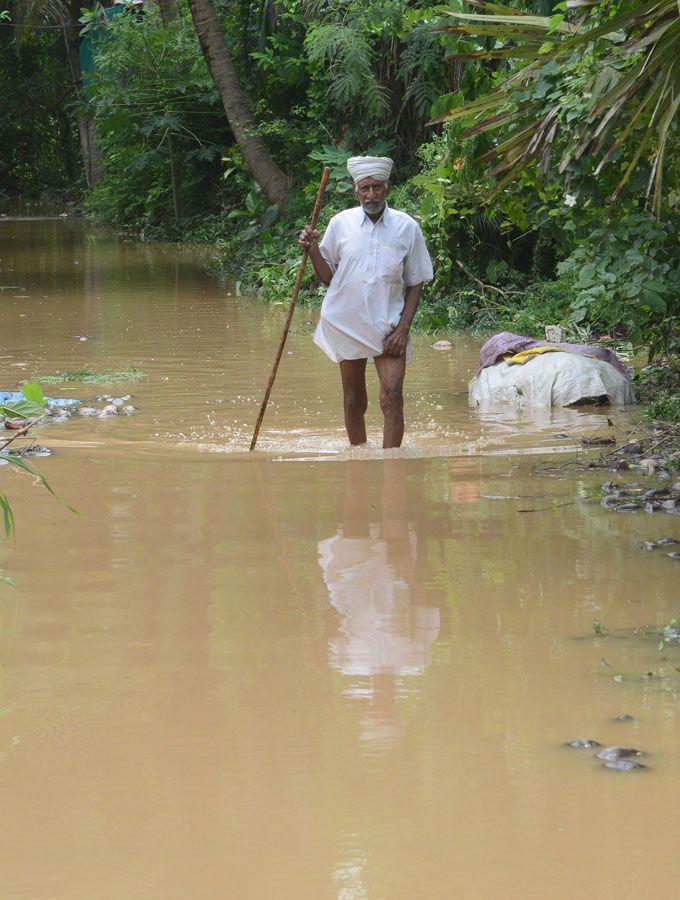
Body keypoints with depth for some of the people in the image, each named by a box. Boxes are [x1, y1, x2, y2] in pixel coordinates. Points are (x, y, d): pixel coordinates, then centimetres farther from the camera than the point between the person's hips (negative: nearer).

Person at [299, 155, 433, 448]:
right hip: (346, 323, 2)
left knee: (392, 399, -14)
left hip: (388, 325, -2)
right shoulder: (340, 224, 0)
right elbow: (328, 278, 6)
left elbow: (415, 284, 2)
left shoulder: (407, 228, -2)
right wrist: (313, 250, -11)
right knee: (354, 401, 11)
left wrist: (403, 328, -8)